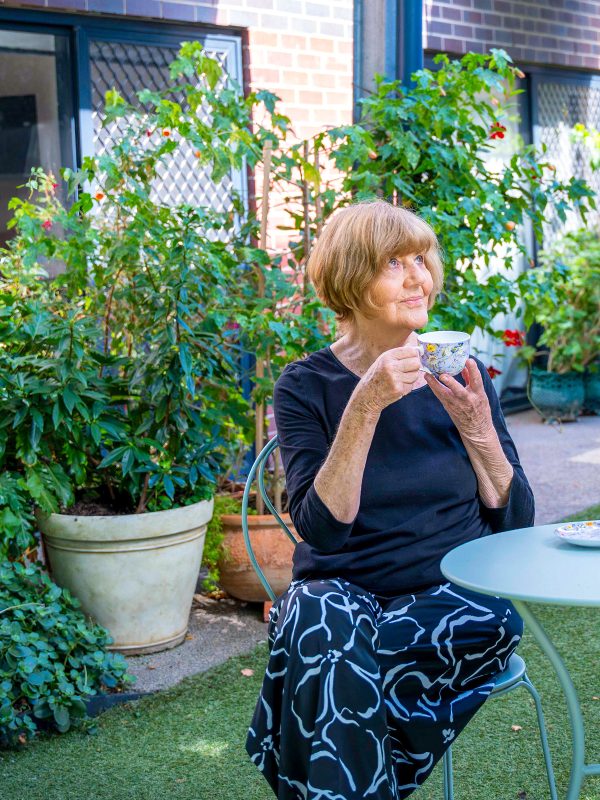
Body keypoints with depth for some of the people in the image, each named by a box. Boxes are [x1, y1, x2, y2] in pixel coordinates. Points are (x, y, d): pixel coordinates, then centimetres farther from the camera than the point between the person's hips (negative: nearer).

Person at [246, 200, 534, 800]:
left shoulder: (459, 374, 5)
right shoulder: (306, 386, -2)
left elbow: (516, 521, 3)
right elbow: (321, 527, -16)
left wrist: (475, 426, -13)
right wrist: (365, 406, -24)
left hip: (455, 592, 1)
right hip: (345, 588, 0)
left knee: (329, 654, -30)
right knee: (323, 628, -34)